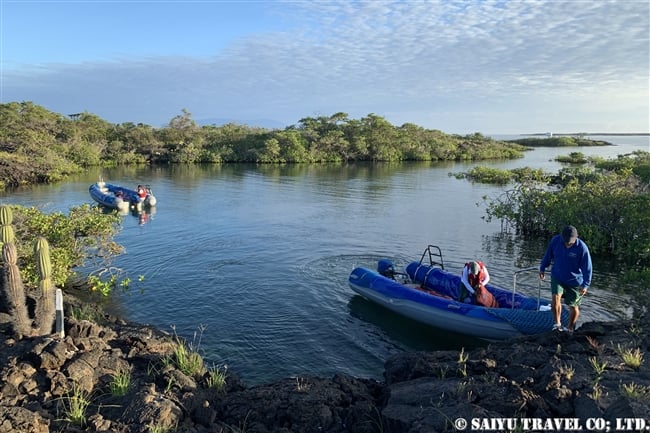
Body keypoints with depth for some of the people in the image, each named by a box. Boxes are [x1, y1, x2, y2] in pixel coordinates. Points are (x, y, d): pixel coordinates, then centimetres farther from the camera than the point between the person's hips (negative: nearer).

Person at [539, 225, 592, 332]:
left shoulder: (582, 248, -23)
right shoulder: (555, 241, -15)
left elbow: (587, 268, -15)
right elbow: (548, 255, 3)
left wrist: (585, 285, -15)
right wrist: (542, 268, 11)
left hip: (574, 280, -1)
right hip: (557, 276, 2)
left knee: (573, 306, 8)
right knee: (555, 298, -20)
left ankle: (570, 328, 30)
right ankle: (557, 324, -4)